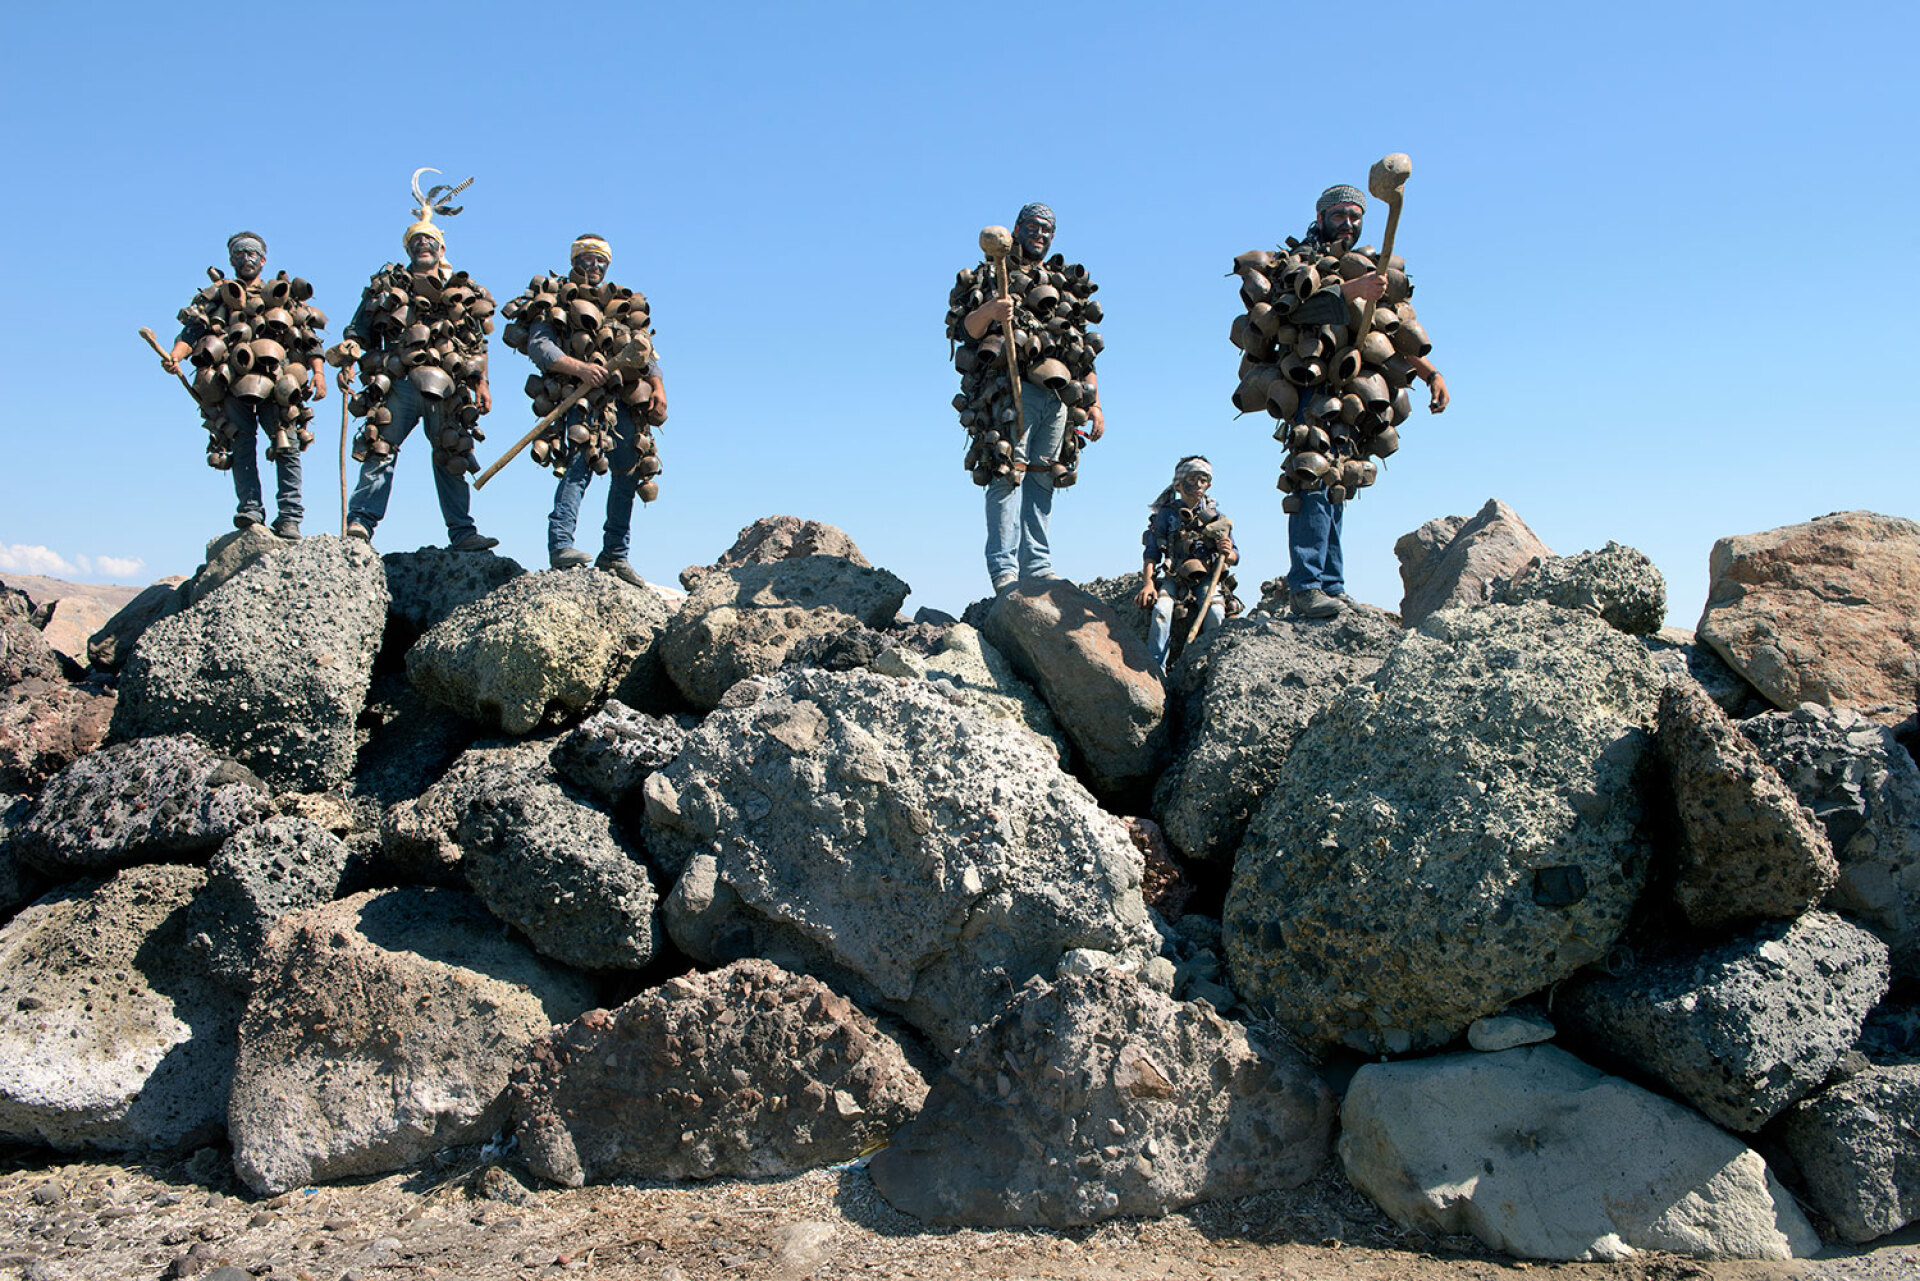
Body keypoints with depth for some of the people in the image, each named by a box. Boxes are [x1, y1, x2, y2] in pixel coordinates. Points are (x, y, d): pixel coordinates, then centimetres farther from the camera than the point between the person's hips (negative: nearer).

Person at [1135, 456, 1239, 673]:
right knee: (1162, 609, -31)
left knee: (1215, 612, -29)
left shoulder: (1216, 516, 14)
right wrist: (1148, 583, -16)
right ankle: (1155, 669, -31)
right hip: (1174, 577, -1)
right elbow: (1151, 554, 2)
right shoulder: (1166, 514, 8)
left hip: (1208, 578, 1)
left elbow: (1235, 557, 17)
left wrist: (1228, 553, -9)